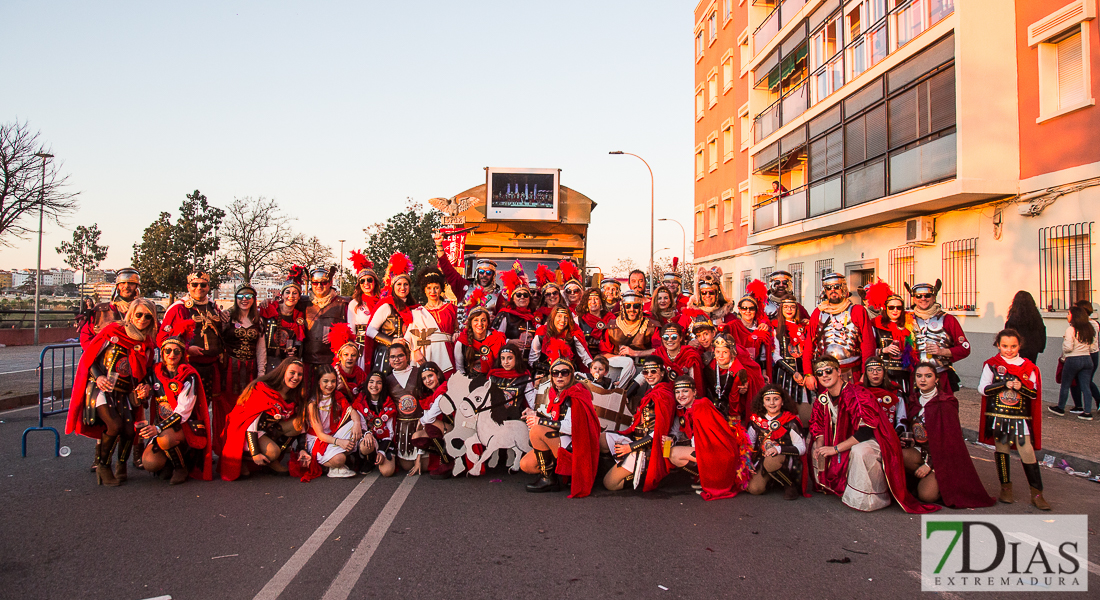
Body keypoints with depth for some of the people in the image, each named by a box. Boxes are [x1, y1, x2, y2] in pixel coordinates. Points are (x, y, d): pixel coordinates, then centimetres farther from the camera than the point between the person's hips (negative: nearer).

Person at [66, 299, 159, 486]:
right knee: (115, 425, -23)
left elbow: (144, 372, 18)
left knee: (129, 431, -12)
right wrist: (98, 377, -14)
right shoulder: (113, 330, -2)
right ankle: (103, 466, -2)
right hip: (100, 388, -4)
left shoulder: (147, 343, 9)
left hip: (123, 393, 4)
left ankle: (122, 465, 16)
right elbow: (89, 355, 0)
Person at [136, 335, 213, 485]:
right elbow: (147, 401, 17)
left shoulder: (189, 376, -10)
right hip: (162, 425, 4)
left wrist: (158, 428, -29)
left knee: (164, 439, -36)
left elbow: (183, 412, -18)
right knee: (149, 463, -21)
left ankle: (181, 468, -8)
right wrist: (144, 395, -7)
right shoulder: (154, 373, 5)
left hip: (187, 426, -4)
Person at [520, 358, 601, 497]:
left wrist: (541, 421, -21)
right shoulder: (555, 393, 9)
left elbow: (572, 427, -26)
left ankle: (548, 479, -12)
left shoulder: (576, 395, -16)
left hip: (574, 448, -9)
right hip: (558, 443, 9)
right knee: (525, 464, 1)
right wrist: (536, 414, 2)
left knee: (537, 431, -24)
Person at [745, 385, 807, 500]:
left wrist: (779, 449, -27)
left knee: (771, 461, -38)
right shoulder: (756, 420, 3)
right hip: (762, 460, 4)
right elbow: (749, 444, 14)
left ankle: (790, 485, -9)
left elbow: (801, 448, -12)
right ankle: (770, 478, 16)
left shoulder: (790, 420, -7)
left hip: (786, 460, -4)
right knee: (754, 489, -19)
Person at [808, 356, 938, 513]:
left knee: (859, 451, -39)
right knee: (815, 446, 4)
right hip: (846, 442, 8)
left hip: (873, 441, -8)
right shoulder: (823, 399, 0)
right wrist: (820, 447, -13)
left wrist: (835, 449, -29)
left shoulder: (857, 394, -24)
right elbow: (818, 427, 9)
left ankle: (876, 499, -19)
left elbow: (866, 431, -30)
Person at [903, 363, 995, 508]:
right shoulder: (914, 400, 5)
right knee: (900, 455, -30)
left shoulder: (945, 403, -13)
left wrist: (929, 464, -18)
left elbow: (948, 438, -15)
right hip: (921, 450, 5)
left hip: (943, 456, -5)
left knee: (926, 494, -24)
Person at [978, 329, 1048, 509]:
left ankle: (1037, 493, 1)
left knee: (1027, 452, -6)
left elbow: (1034, 393, 3)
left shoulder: (1028, 367, 6)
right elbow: (982, 389, -5)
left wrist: (1021, 387, -16)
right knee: (1001, 450, 6)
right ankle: (1006, 488, 21)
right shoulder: (992, 365, 2)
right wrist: (1005, 384, -15)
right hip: (998, 415, 0)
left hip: (1021, 417, 0)